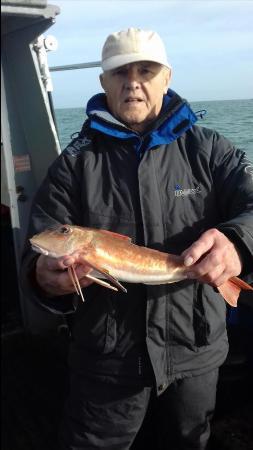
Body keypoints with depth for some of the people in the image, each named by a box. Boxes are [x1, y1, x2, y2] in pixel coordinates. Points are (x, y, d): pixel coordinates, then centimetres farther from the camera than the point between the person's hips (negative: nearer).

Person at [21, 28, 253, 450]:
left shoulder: (206, 149, -3)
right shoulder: (74, 163, -4)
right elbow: (39, 254, -9)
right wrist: (45, 276, -33)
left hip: (197, 352, 2)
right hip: (106, 359, -1)